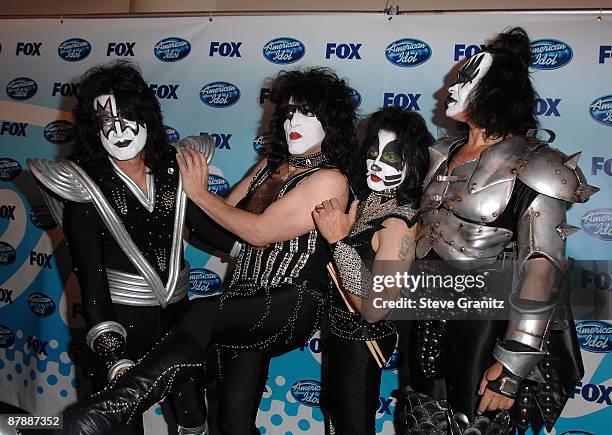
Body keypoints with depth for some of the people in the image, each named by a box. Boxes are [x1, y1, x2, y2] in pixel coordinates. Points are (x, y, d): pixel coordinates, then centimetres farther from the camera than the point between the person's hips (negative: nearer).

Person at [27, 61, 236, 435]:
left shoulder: (174, 169, -2)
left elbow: (212, 228, 10)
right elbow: (91, 283, -15)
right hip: (122, 321, -3)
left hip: (178, 311, 4)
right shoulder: (85, 188, -12)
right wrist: (115, 358, -22)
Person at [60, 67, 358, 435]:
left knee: (202, 315, -33)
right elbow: (226, 213, 15)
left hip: (291, 308, -7)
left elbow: (259, 231, -16)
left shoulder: (329, 180, -10)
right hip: (246, 305, 7)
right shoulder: (270, 165, 14)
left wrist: (200, 193, -6)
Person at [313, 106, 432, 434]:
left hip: (365, 339, -8)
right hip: (342, 328, 8)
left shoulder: (399, 224, -29)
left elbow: (374, 308, -33)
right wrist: (334, 230, -10)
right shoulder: (368, 201, -5)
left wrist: (339, 241, -31)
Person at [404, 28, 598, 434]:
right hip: (431, 314, 6)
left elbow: (542, 268, -17)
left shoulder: (531, 167, -13)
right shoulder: (443, 155, 8)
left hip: (487, 322, -6)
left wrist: (513, 366, -19)